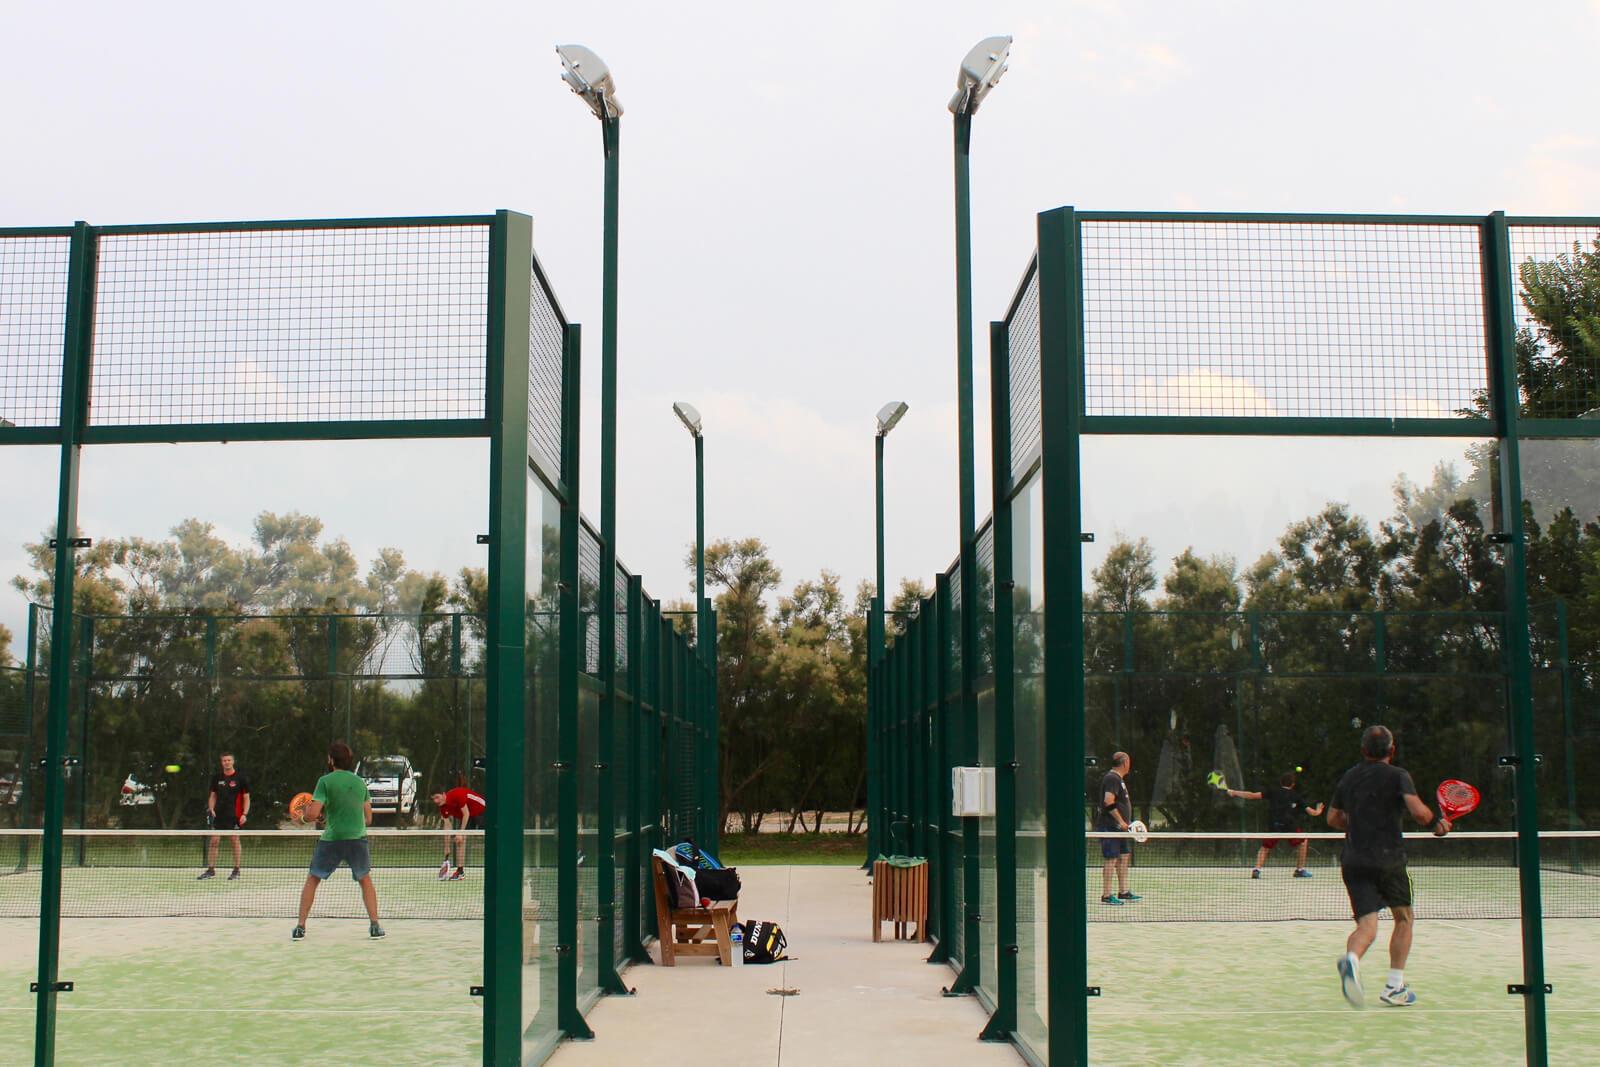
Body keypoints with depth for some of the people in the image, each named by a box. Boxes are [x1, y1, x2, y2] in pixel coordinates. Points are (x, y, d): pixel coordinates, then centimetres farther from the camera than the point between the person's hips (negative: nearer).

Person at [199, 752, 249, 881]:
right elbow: (213, 796, 16)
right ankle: (211, 870, 6)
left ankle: (236, 871, 9)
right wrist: (211, 809, -1)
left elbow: (246, 798, -1)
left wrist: (245, 814, -11)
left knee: (235, 841, 2)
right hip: (219, 815, 3)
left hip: (234, 816, -3)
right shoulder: (217, 778, 8)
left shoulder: (240, 778, -2)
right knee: (213, 841, -1)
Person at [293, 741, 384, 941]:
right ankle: (375, 926, 10)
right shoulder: (360, 782, 8)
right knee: (365, 880, 20)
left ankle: (300, 928, 11)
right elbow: (368, 819, 11)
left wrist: (306, 810, 9)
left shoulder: (325, 781, -6)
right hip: (358, 838, 3)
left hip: (331, 840, -3)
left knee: (312, 880, 15)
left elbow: (313, 814, -13)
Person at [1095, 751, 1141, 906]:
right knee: (1111, 859, -8)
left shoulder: (1119, 779, 18)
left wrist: (1126, 822, 21)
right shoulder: (1112, 779, -15)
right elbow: (1108, 802, -25)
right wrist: (1121, 821, -22)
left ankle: (1124, 892, 20)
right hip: (1110, 827, -10)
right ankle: (1106, 896, -5)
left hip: (1119, 828, 10)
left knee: (1124, 857, 14)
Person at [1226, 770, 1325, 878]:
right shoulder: (1296, 796, 13)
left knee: (1265, 847, 17)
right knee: (1303, 842, 25)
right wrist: (1317, 812, 35)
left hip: (1273, 827, 0)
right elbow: (1310, 811, 11)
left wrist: (1234, 792, 9)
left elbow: (1253, 796, 3)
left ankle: (1256, 869, -5)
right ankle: (1300, 870, 22)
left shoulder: (1272, 791, 10)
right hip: (1290, 827, 0)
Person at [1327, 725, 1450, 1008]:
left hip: (1353, 861, 3)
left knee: (1366, 926, -4)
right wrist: (1437, 823, 3)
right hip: (1388, 858, -3)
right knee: (1404, 919, 18)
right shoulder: (1397, 776, -1)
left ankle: (1351, 960, -39)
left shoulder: (1348, 777, 14)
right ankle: (1394, 988, 13)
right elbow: (1418, 811, -16)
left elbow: (1333, 818, 21)